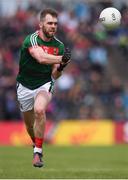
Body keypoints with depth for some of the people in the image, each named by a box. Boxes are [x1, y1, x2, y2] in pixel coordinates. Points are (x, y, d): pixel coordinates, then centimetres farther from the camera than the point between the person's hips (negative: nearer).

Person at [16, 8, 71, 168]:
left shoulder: (59, 46, -4)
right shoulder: (31, 39, -19)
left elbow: (54, 75, -1)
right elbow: (41, 58, -38)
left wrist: (60, 68, -24)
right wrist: (61, 59, -52)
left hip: (45, 84, 0)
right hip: (25, 87, 0)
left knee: (39, 110, -30)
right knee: (29, 123, 12)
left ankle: (38, 152, -23)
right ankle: (36, 144, 46)